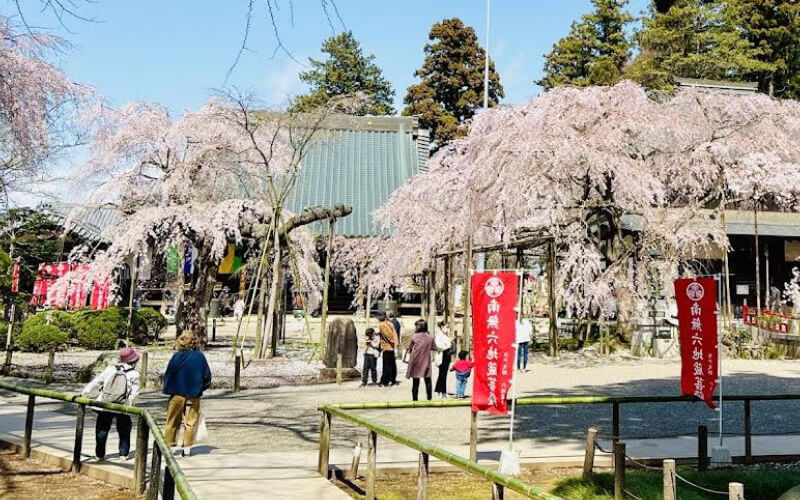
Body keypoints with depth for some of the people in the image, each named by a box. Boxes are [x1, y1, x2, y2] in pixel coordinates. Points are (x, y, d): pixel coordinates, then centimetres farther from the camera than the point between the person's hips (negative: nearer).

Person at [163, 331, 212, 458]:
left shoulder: (177, 357, -9)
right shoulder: (200, 357, -4)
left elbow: (168, 375, -5)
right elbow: (207, 376, 1)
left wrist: (167, 389, 10)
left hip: (177, 394, -1)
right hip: (194, 395, 1)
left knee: (173, 422, 11)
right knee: (191, 422, 8)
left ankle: (170, 445, 14)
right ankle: (187, 447, 6)